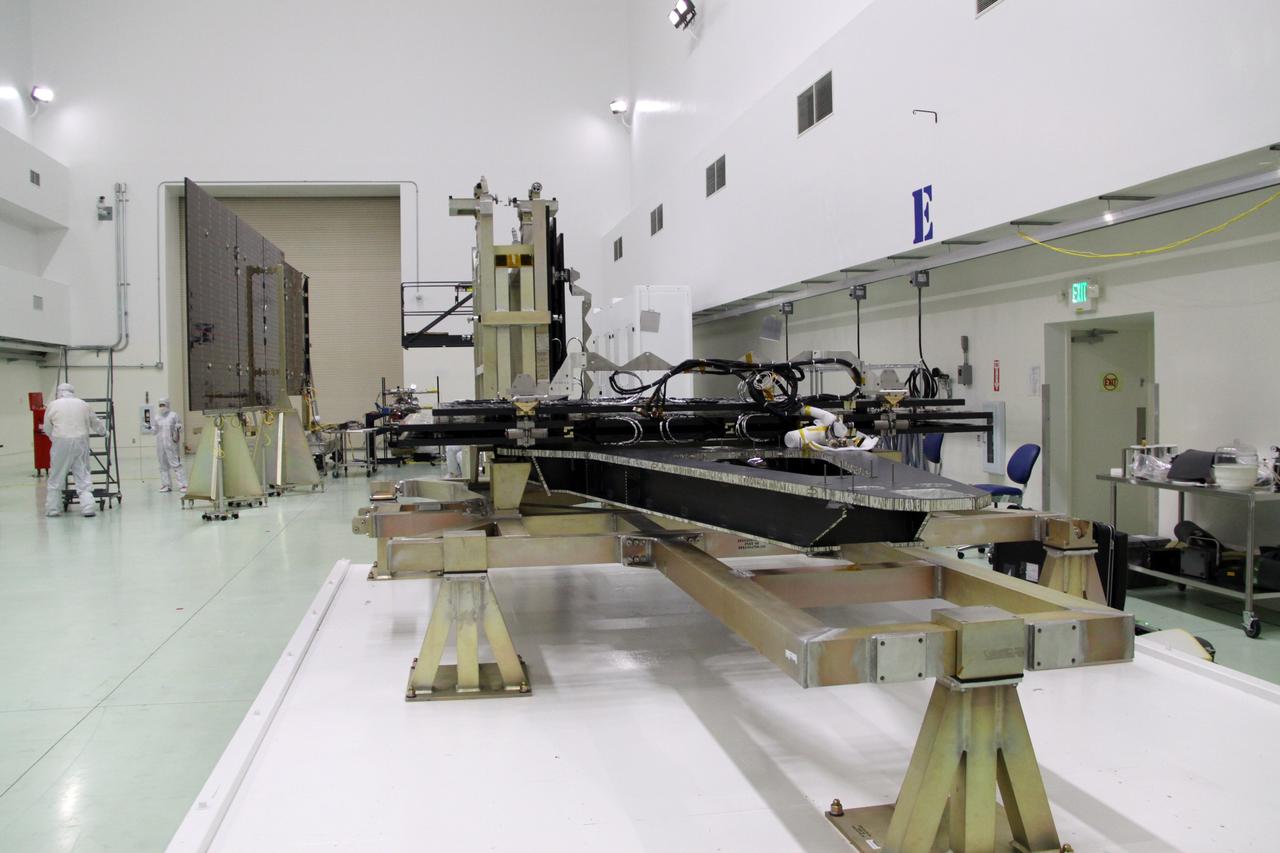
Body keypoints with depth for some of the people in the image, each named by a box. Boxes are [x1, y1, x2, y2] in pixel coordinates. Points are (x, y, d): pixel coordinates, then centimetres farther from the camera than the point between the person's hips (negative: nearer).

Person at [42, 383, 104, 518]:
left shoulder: (52, 405, 5)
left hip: (61, 442, -2)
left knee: (56, 477, 9)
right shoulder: (83, 404, 10)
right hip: (81, 442, 2)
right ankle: (88, 507, -2)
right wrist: (103, 432, 43)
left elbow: (47, 429, 11)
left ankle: (53, 509, 15)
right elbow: (95, 423, 23)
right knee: (83, 477, 5)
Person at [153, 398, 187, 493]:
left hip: (171, 445, -5)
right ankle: (166, 485, 16)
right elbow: (155, 431, 16)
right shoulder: (157, 418, 12)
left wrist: (178, 428, -21)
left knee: (176, 464, -8)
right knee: (163, 466, 8)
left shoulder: (174, 415, 0)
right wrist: (150, 427, -2)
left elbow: (180, 428, 1)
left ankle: (183, 485, -9)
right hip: (160, 445, 5)